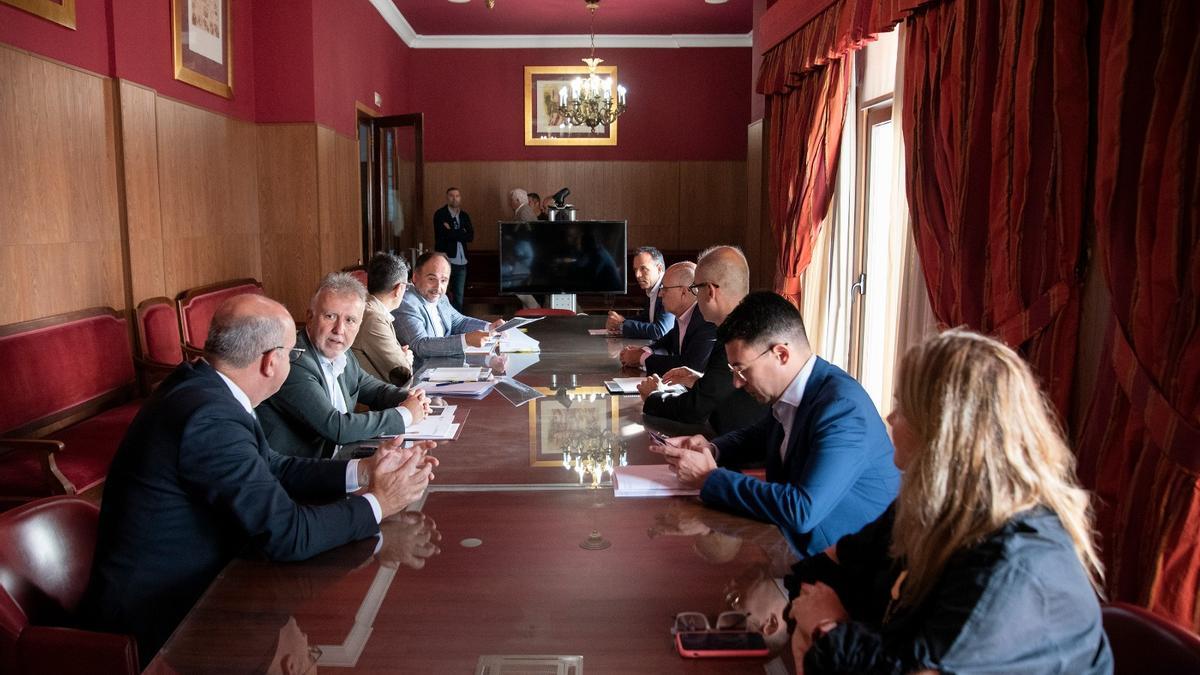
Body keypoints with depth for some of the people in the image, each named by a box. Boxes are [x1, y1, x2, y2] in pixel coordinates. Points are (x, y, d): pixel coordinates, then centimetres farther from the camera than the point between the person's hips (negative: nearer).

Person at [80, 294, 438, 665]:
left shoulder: (200, 387, -1)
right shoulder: (211, 418, -29)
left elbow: (272, 468, 8)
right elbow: (289, 534, -27)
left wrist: (361, 471, 0)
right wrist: (377, 503, -13)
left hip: (177, 585, 8)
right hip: (157, 618, -8)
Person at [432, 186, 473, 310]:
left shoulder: (465, 216, 14)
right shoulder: (440, 214, -1)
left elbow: (470, 237, 0)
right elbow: (443, 235, -15)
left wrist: (452, 232, -8)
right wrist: (461, 233, -7)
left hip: (461, 261, 5)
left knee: (459, 295, 9)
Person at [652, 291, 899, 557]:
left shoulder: (843, 407, -25)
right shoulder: (790, 391, 0)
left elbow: (801, 511, -32)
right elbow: (760, 435, 21)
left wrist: (709, 477, -23)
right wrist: (711, 449, 0)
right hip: (796, 540, 7)